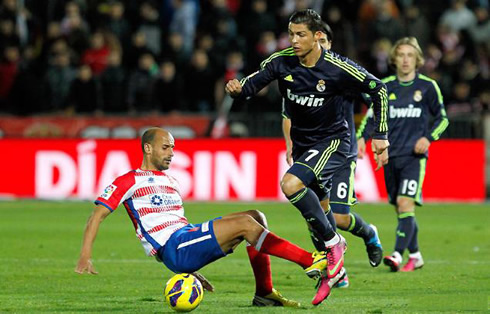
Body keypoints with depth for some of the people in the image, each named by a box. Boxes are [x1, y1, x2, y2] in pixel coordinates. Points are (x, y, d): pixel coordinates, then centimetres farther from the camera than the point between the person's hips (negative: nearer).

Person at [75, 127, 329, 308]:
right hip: (172, 249, -8)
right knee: (244, 223, -21)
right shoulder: (129, 181, 2)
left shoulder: (171, 183, 26)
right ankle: (310, 261, -20)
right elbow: (97, 216, -3)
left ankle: (264, 293, -5)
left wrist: (191, 269, 28)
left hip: (189, 238, 9)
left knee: (256, 217, -5)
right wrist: (85, 257, -13)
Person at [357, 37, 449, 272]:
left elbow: (442, 118, 7)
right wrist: (362, 137, 0)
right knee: (399, 208, 8)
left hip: (415, 155, -4)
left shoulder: (428, 86, 1)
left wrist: (429, 138, -9)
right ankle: (415, 256, 22)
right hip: (391, 156, 4)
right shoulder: (385, 86, 8)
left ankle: (398, 254, -25)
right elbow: (372, 116, 16)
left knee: (405, 203, -18)